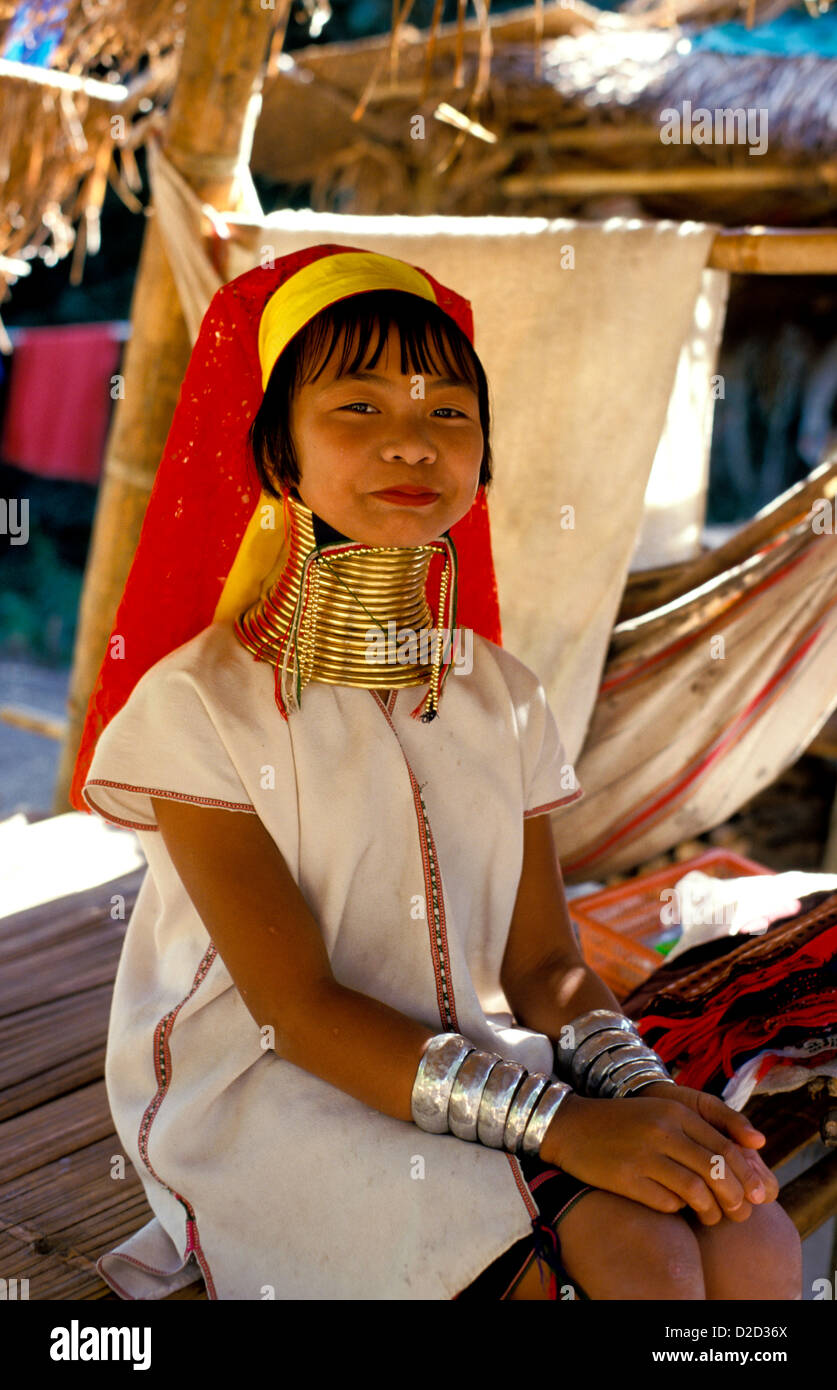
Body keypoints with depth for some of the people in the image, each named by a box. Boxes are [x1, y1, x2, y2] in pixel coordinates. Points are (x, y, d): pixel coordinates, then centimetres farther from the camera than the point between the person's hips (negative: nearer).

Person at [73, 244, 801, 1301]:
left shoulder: (503, 697, 4)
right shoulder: (200, 703, -13)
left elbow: (542, 963, 3)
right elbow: (299, 1007, -17)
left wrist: (638, 1089, -18)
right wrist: (560, 1121, -24)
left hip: (473, 1062, 5)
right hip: (267, 1096, -4)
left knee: (753, 1245, -15)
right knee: (636, 1264, -21)